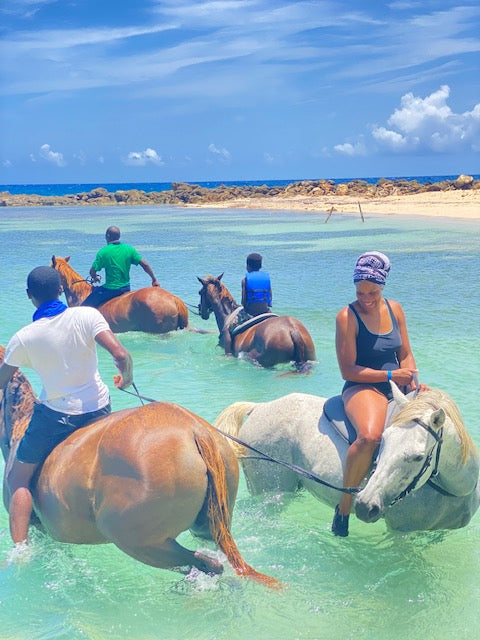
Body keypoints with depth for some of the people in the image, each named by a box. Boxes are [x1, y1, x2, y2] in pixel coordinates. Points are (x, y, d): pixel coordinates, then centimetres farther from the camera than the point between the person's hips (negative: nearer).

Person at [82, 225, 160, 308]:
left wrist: (95, 278, 15)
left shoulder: (103, 252, -10)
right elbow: (145, 264, -1)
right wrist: (154, 280, 8)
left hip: (110, 290, -5)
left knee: (85, 306, 3)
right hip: (126, 289, 6)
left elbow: (92, 271, -8)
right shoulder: (129, 249, 1)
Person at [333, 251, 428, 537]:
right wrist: (390, 375, -16)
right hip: (362, 388, -7)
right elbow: (348, 370, -11)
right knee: (370, 435, -37)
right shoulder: (348, 316, -9)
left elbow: (406, 356, 13)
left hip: (397, 389, 7)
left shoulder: (395, 309, 9)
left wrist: (413, 381, -6)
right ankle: (344, 507, -19)